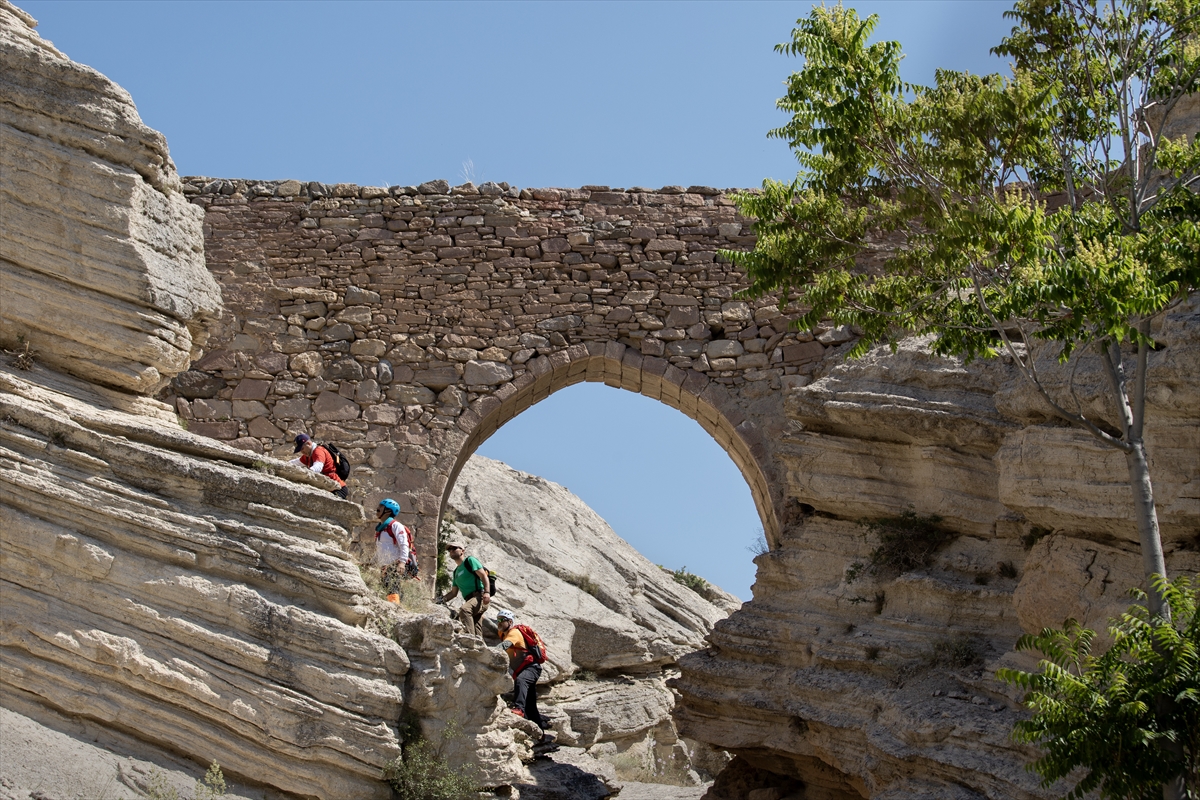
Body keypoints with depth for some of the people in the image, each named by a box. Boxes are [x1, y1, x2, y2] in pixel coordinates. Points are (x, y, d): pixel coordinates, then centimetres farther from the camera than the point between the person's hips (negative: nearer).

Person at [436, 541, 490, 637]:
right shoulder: (456, 572, 27)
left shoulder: (470, 560, 4)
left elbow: (483, 575, -8)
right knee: (477, 633, 2)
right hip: (469, 600, 9)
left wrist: (486, 592, -22)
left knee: (464, 609, -36)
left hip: (479, 597, -9)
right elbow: (454, 592, 27)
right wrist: (442, 599, 8)